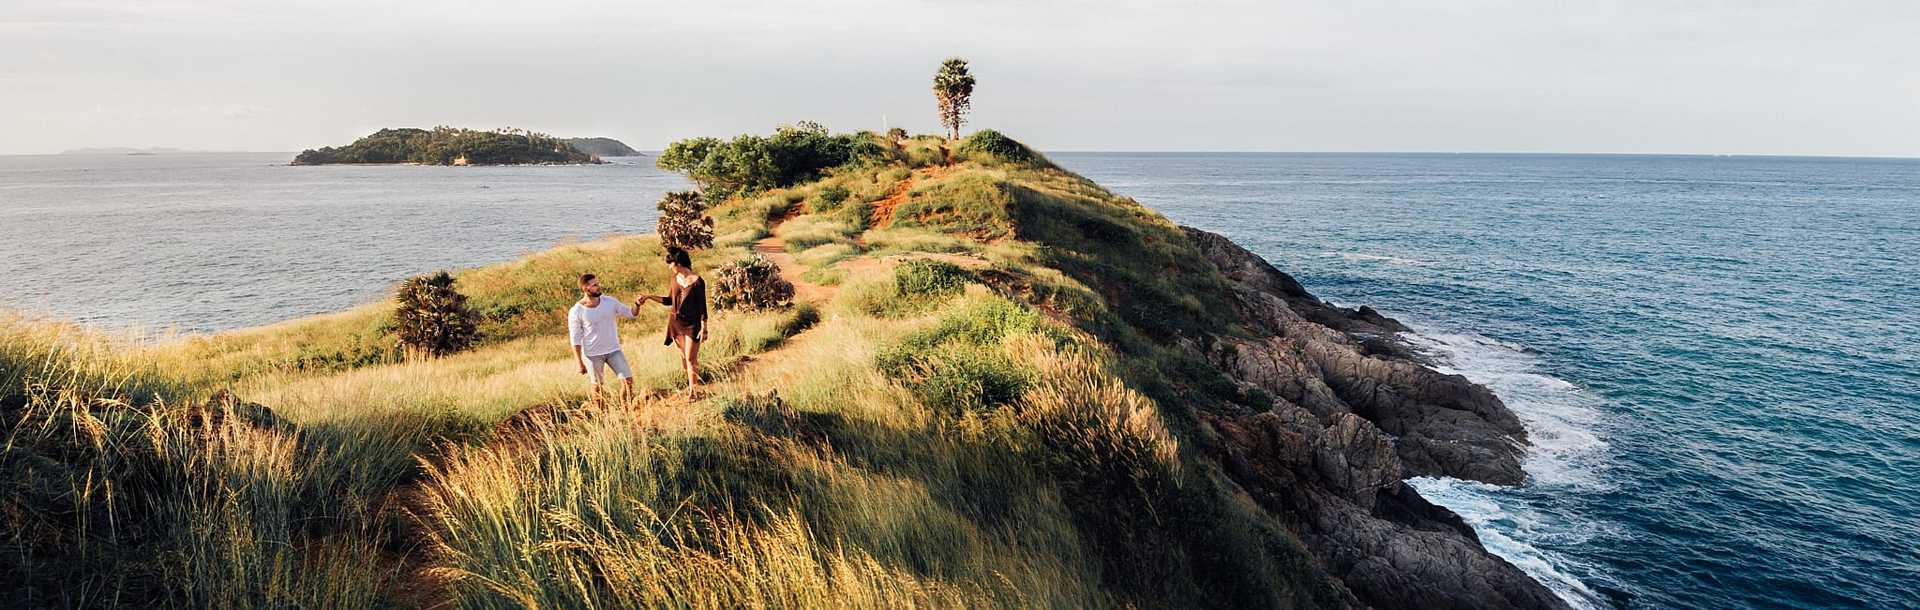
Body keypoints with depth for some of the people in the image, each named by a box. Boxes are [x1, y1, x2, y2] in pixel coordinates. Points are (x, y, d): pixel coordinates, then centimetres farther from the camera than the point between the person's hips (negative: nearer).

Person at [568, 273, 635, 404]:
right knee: (597, 387, 7)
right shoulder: (576, 312, -12)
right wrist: (579, 363, -10)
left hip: (614, 350, 3)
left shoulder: (610, 302, -2)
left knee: (628, 380, -2)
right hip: (592, 355, -3)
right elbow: (575, 339, -8)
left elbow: (630, 313, 7)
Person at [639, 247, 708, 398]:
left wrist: (704, 328, -10)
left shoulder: (697, 281, -12)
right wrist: (649, 297, 8)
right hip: (675, 322, 5)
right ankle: (692, 382, 27)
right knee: (682, 356, 10)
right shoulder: (673, 280, 4)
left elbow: (702, 306, -9)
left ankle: (692, 391, 0)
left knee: (690, 358, -7)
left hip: (692, 324, -5)